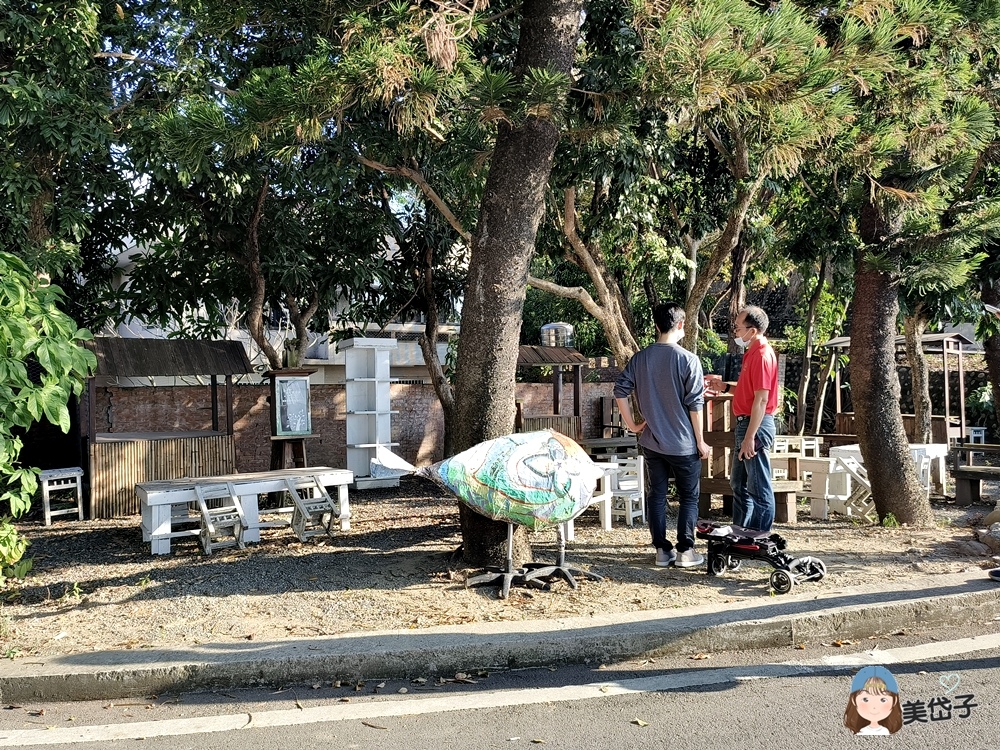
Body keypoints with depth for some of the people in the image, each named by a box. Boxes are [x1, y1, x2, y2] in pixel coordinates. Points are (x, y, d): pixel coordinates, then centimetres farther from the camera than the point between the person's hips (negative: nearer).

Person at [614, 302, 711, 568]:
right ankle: (685, 551, 9)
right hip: (683, 444, -4)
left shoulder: (640, 358, 0)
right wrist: (700, 441, -4)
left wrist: (632, 425, 6)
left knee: (657, 496, 11)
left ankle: (662, 551, 14)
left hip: (651, 443, 4)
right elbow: (695, 404, -13)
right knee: (689, 497, 9)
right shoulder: (688, 360, -12)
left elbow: (620, 391, -2)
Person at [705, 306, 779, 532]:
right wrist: (725, 386, 9)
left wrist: (749, 437, -23)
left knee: (759, 487, -3)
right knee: (739, 482, 18)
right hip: (746, 423, 11)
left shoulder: (762, 355, -17)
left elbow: (761, 399, -22)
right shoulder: (752, 352, 15)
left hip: (756, 425, -11)